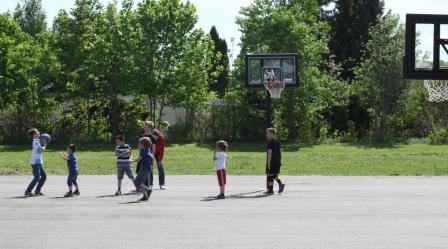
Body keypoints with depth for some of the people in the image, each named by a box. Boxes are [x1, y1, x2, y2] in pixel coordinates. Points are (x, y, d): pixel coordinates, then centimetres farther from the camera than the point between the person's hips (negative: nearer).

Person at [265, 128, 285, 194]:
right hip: (278, 161, 8)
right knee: (275, 175, 16)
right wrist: (280, 161, 19)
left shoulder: (270, 142, -12)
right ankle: (280, 184, -4)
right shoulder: (277, 141, 11)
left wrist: (268, 163, -17)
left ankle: (270, 190, 5)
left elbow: (270, 153, -17)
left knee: (270, 175, 2)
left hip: (272, 161, -8)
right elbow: (280, 151, 14)